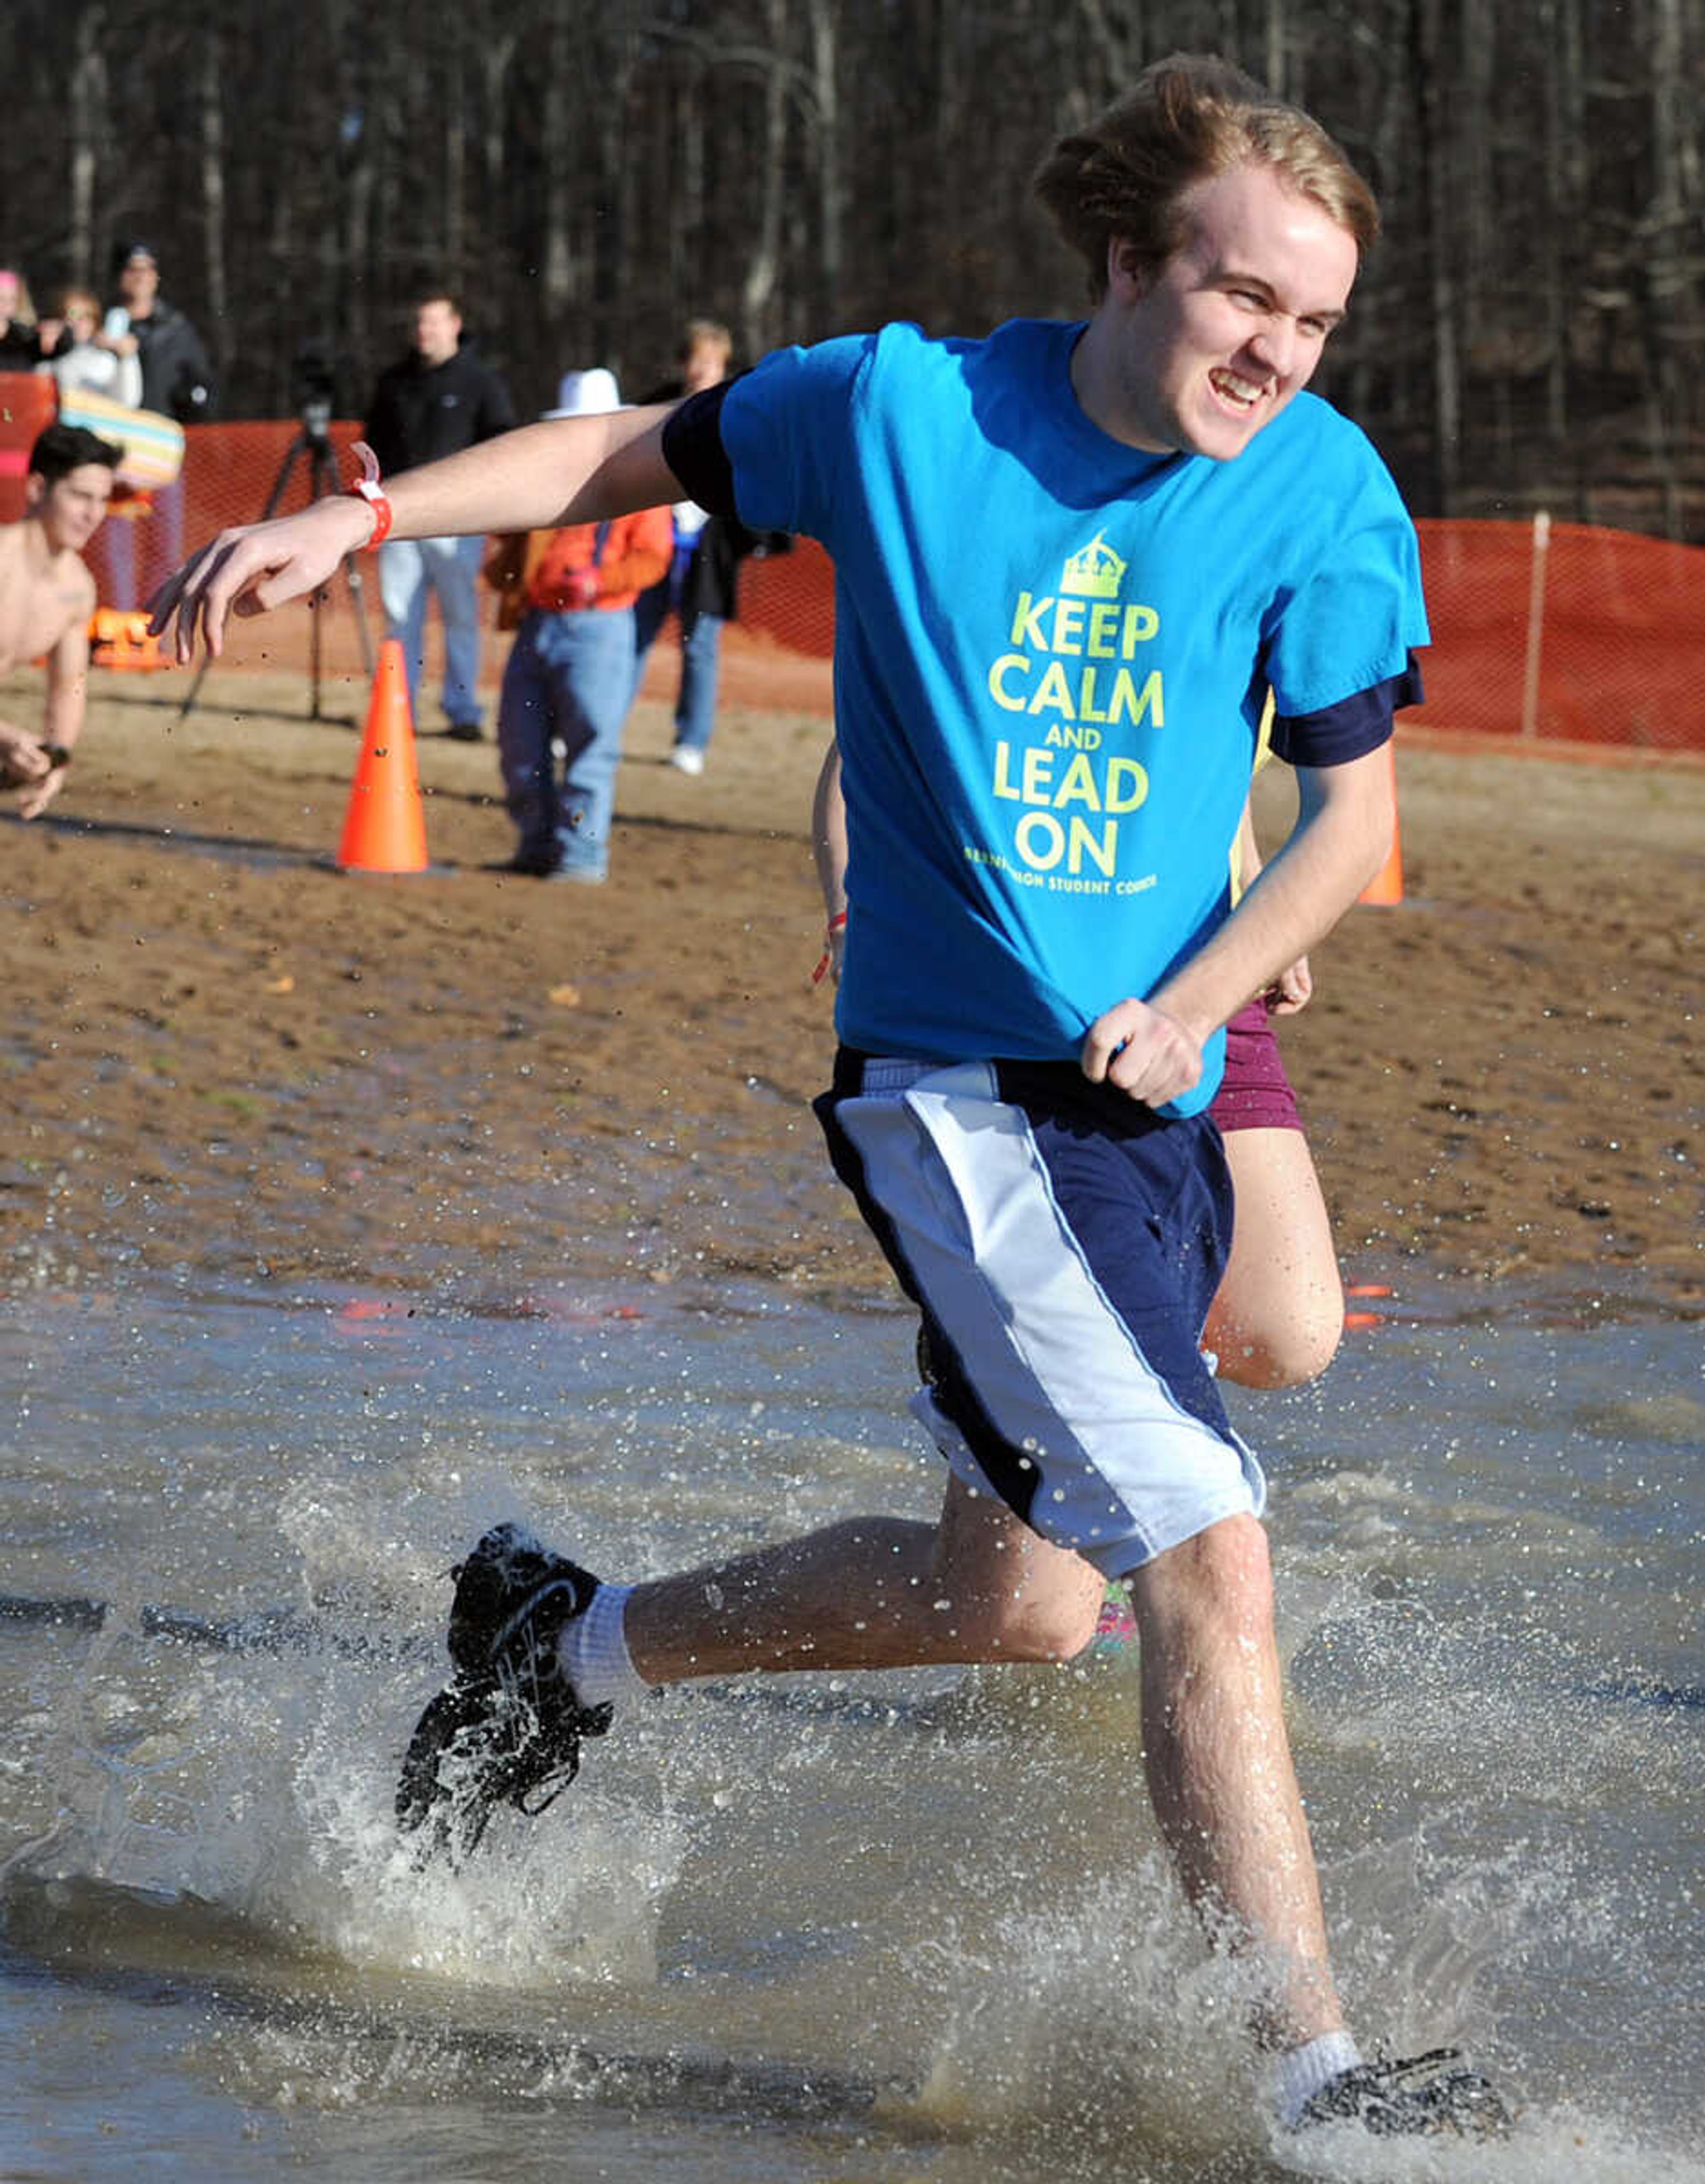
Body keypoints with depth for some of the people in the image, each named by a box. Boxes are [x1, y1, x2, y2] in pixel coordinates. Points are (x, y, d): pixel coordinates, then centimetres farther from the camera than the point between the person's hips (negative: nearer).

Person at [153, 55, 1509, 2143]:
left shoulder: (1320, 490, -3)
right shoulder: (902, 407, -9)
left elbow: (1350, 808, 3)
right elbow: (643, 451, 8)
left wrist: (1195, 1002, -11)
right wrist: (358, 517, 2)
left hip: (1148, 1105, 5)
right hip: (952, 1082, -5)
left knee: (1018, 1595, 16)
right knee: (1207, 1555, -19)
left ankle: (568, 1643, 37)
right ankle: (1310, 2070, -16)